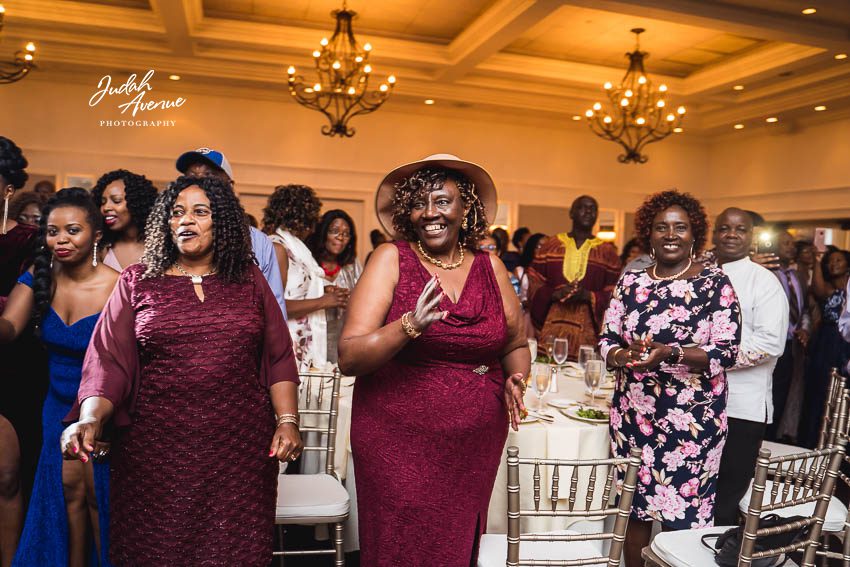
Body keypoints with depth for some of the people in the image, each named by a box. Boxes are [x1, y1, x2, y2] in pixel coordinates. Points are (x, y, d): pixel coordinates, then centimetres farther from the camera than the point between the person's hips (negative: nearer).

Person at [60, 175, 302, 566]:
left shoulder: (249, 280, 7)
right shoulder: (137, 281, 5)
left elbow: (278, 358, 6)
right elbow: (108, 361, -1)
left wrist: (287, 421, -3)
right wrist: (91, 419, -16)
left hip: (241, 448, 1)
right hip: (157, 448, 0)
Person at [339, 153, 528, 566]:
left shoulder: (490, 267, 2)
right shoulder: (391, 259, -7)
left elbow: (515, 344, 15)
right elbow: (348, 358, -13)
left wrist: (515, 379, -6)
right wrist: (409, 326, -29)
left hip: (476, 446, 3)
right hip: (400, 442, -3)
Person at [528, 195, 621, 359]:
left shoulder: (607, 252, 8)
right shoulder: (551, 245, 10)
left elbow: (614, 294, 3)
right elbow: (533, 285, 6)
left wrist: (588, 296, -14)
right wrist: (555, 294, -12)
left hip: (588, 329, 0)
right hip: (552, 324, 1)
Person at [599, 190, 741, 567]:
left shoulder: (715, 283, -4)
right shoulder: (630, 282, 6)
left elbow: (727, 352, -10)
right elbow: (607, 341, 6)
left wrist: (669, 353, -24)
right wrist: (623, 355, -16)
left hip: (692, 418, -3)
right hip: (633, 412, 3)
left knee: (680, 517, 4)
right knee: (633, 508, 11)